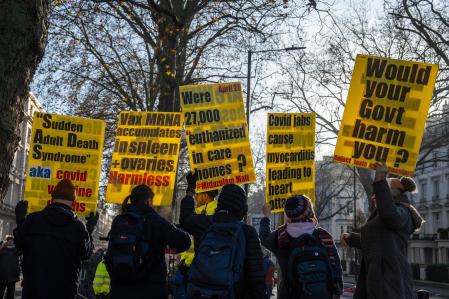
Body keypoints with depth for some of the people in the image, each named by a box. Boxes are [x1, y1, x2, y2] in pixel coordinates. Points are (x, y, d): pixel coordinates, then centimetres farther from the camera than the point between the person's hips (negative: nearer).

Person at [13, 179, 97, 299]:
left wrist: (20, 219, 22)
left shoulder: (32, 219, -7)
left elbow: (19, 245, 10)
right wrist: (90, 228, 18)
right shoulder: (78, 226, -10)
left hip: (32, 289, 1)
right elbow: (86, 254, 6)